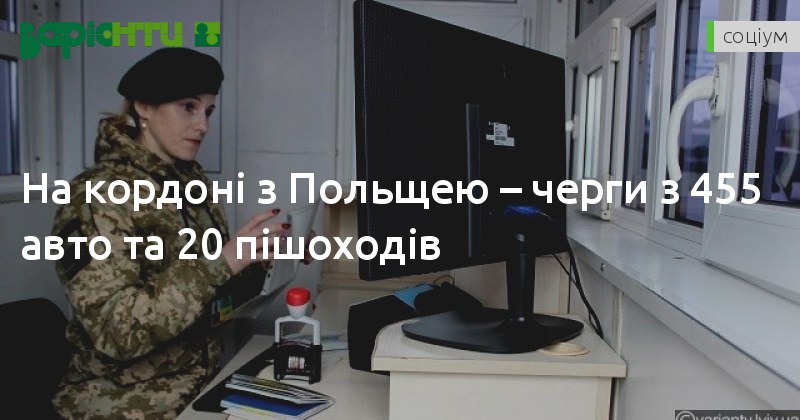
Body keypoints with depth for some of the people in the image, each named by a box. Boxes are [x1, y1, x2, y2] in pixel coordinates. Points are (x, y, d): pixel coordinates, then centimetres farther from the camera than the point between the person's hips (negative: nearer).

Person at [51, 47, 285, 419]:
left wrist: (252, 262, -9)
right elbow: (115, 329, -24)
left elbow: (214, 296, 8)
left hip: (200, 385, 6)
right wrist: (223, 261, -28)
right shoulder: (97, 195, -15)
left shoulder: (193, 182, 4)